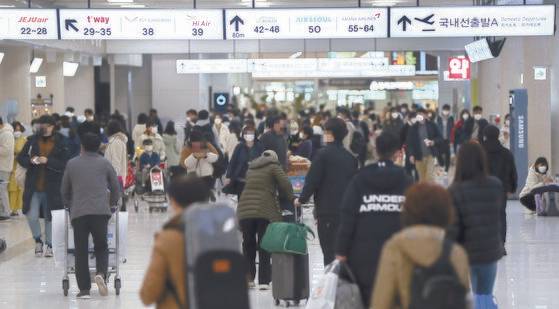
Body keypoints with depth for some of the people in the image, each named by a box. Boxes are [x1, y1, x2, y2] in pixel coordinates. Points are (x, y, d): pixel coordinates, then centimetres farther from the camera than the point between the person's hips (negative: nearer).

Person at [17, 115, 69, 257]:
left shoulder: (60, 142, -2)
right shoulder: (33, 140, 5)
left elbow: (64, 163, -8)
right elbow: (20, 158, 8)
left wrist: (48, 161, -20)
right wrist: (30, 160, -12)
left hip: (52, 187, -2)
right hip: (33, 186, 2)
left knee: (50, 217, 6)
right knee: (32, 216, -6)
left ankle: (49, 245, 22)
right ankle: (38, 240, 19)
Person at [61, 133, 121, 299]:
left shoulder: (72, 164, 13)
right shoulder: (105, 164, 10)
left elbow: (64, 190, 19)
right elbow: (116, 188, 14)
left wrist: (70, 206, 34)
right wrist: (111, 204, 31)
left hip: (78, 212, 0)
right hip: (101, 211, 0)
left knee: (81, 251, 5)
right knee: (101, 247, 11)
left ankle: (84, 289, 2)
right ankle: (101, 274, -15)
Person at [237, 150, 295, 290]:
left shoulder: (251, 168, 21)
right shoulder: (274, 167, 5)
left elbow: (248, 186, 20)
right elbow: (285, 184, -5)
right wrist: (291, 199, 9)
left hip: (245, 210, 4)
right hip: (265, 211, -4)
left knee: (248, 244, 15)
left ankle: (248, 278, 14)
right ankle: (264, 281, -2)